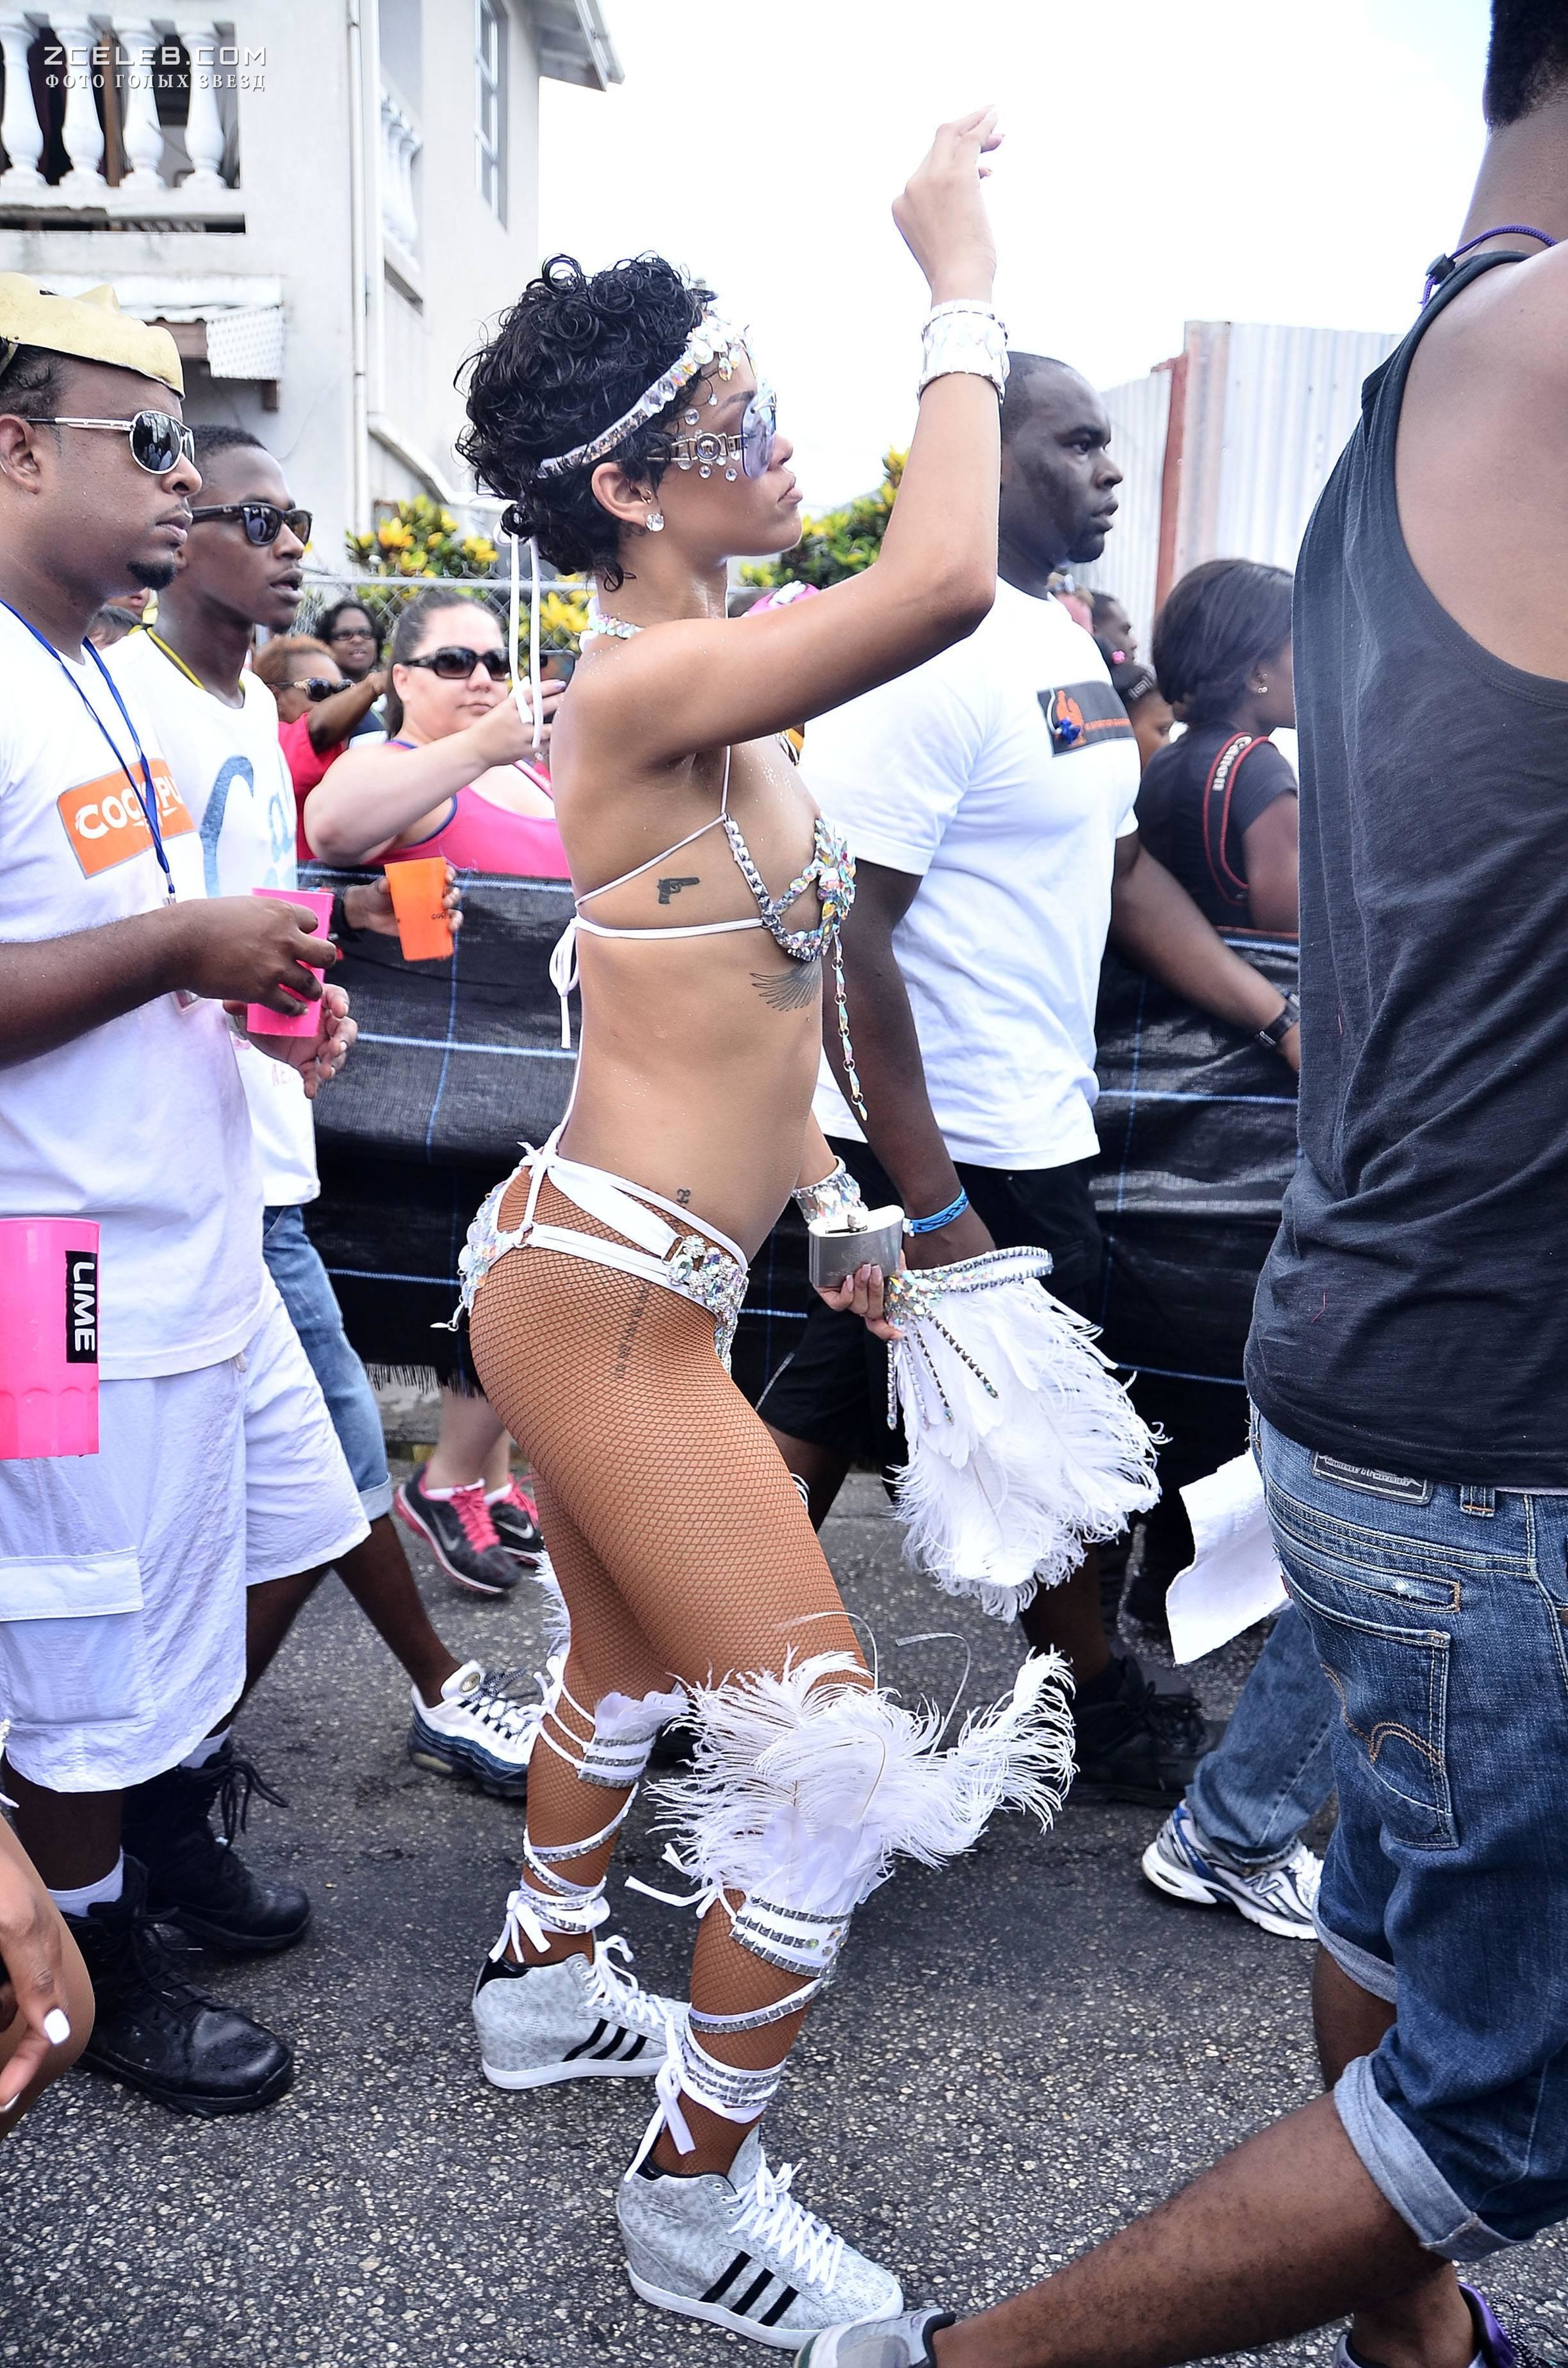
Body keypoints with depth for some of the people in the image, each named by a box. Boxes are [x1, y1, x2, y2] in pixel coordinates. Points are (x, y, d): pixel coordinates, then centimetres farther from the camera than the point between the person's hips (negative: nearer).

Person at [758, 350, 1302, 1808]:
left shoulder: (1062, 645, 11)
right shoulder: (930, 655, -20)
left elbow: (1119, 865, 17)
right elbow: (844, 935, -24)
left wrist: (1280, 1019, 8)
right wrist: (932, 1207, -24)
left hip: (1023, 1125, 9)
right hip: (963, 1149, -9)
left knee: (832, 1402, 17)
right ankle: (1106, 1715, 34)